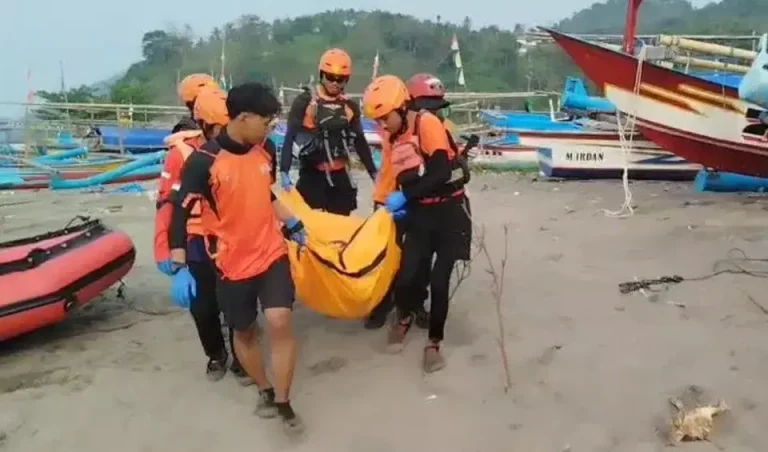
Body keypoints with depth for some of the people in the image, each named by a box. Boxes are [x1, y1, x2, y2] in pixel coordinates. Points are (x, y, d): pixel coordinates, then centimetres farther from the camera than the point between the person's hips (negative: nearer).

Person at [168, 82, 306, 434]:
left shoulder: (266, 150, 1)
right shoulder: (204, 161, -17)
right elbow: (180, 212, -16)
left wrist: (294, 226, 18)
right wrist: (180, 268, -21)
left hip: (272, 252, 3)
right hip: (233, 261, -3)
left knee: (280, 321, -12)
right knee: (244, 331, 13)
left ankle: (283, 402, 7)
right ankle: (265, 391, 38)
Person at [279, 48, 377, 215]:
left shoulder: (350, 106, 7)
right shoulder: (304, 101, -5)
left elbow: (360, 142, 15)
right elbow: (290, 137, -8)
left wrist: (374, 173, 12)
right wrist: (284, 171, -19)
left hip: (340, 175, 4)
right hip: (312, 174, -4)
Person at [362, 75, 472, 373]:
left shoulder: (428, 124, -15)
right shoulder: (390, 138, 6)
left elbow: (442, 172, -22)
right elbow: (390, 176, 11)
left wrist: (404, 196, -21)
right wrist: (386, 207, -2)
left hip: (449, 212, -5)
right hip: (419, 215, 5)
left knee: (439, 281, -3)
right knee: (405, 277, -6)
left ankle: (434, 343, 17)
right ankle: (405, 317, 28)